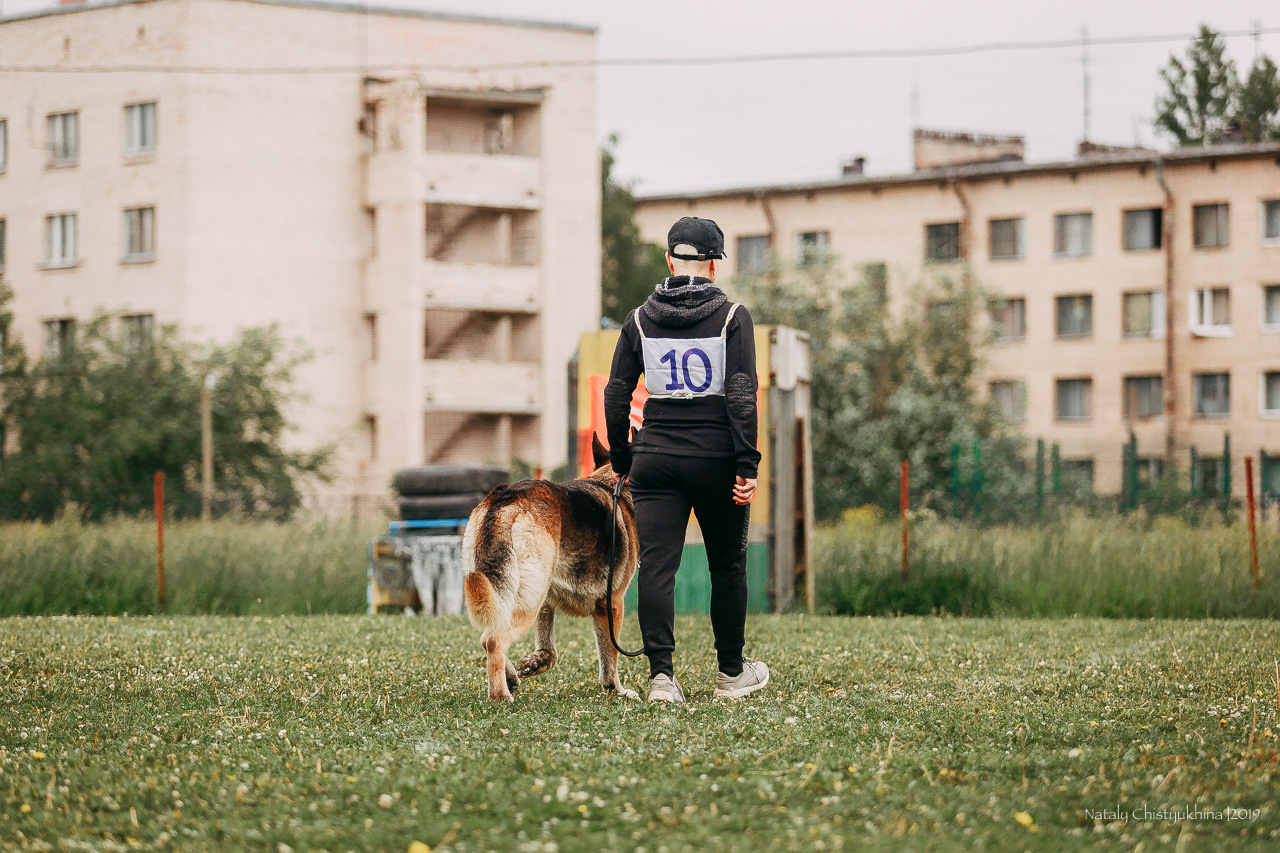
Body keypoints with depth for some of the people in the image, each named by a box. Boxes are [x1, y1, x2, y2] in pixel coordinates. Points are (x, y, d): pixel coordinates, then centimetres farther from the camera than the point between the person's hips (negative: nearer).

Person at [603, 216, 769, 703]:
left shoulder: (640, 320, 4)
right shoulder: (731, 317, -4)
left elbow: (616, 395, 5)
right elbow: (742, 397, -11)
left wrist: (620, 460, 15)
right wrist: (746, 466, -10)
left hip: (656, 458, 1)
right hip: (716, 458, -1)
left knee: (656, 566, -2)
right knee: (728, 566, 14)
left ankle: (661, 673, -14)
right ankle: (731, 673, 24)